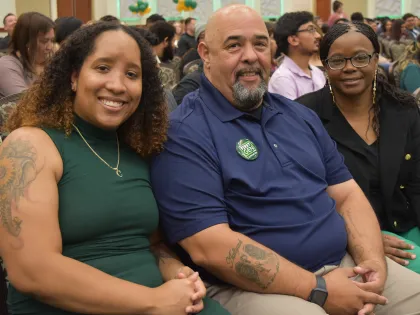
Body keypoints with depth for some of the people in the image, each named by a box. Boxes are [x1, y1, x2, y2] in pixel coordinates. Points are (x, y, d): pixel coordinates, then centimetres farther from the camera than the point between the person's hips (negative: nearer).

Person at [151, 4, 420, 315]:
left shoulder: (299, 115, 14)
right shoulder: (184, 132, -10)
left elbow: (347, 193, 12)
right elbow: (210, 248, -19)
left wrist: (373, 260, -8)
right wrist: (318, 289, -19)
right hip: (253, 286, -6)